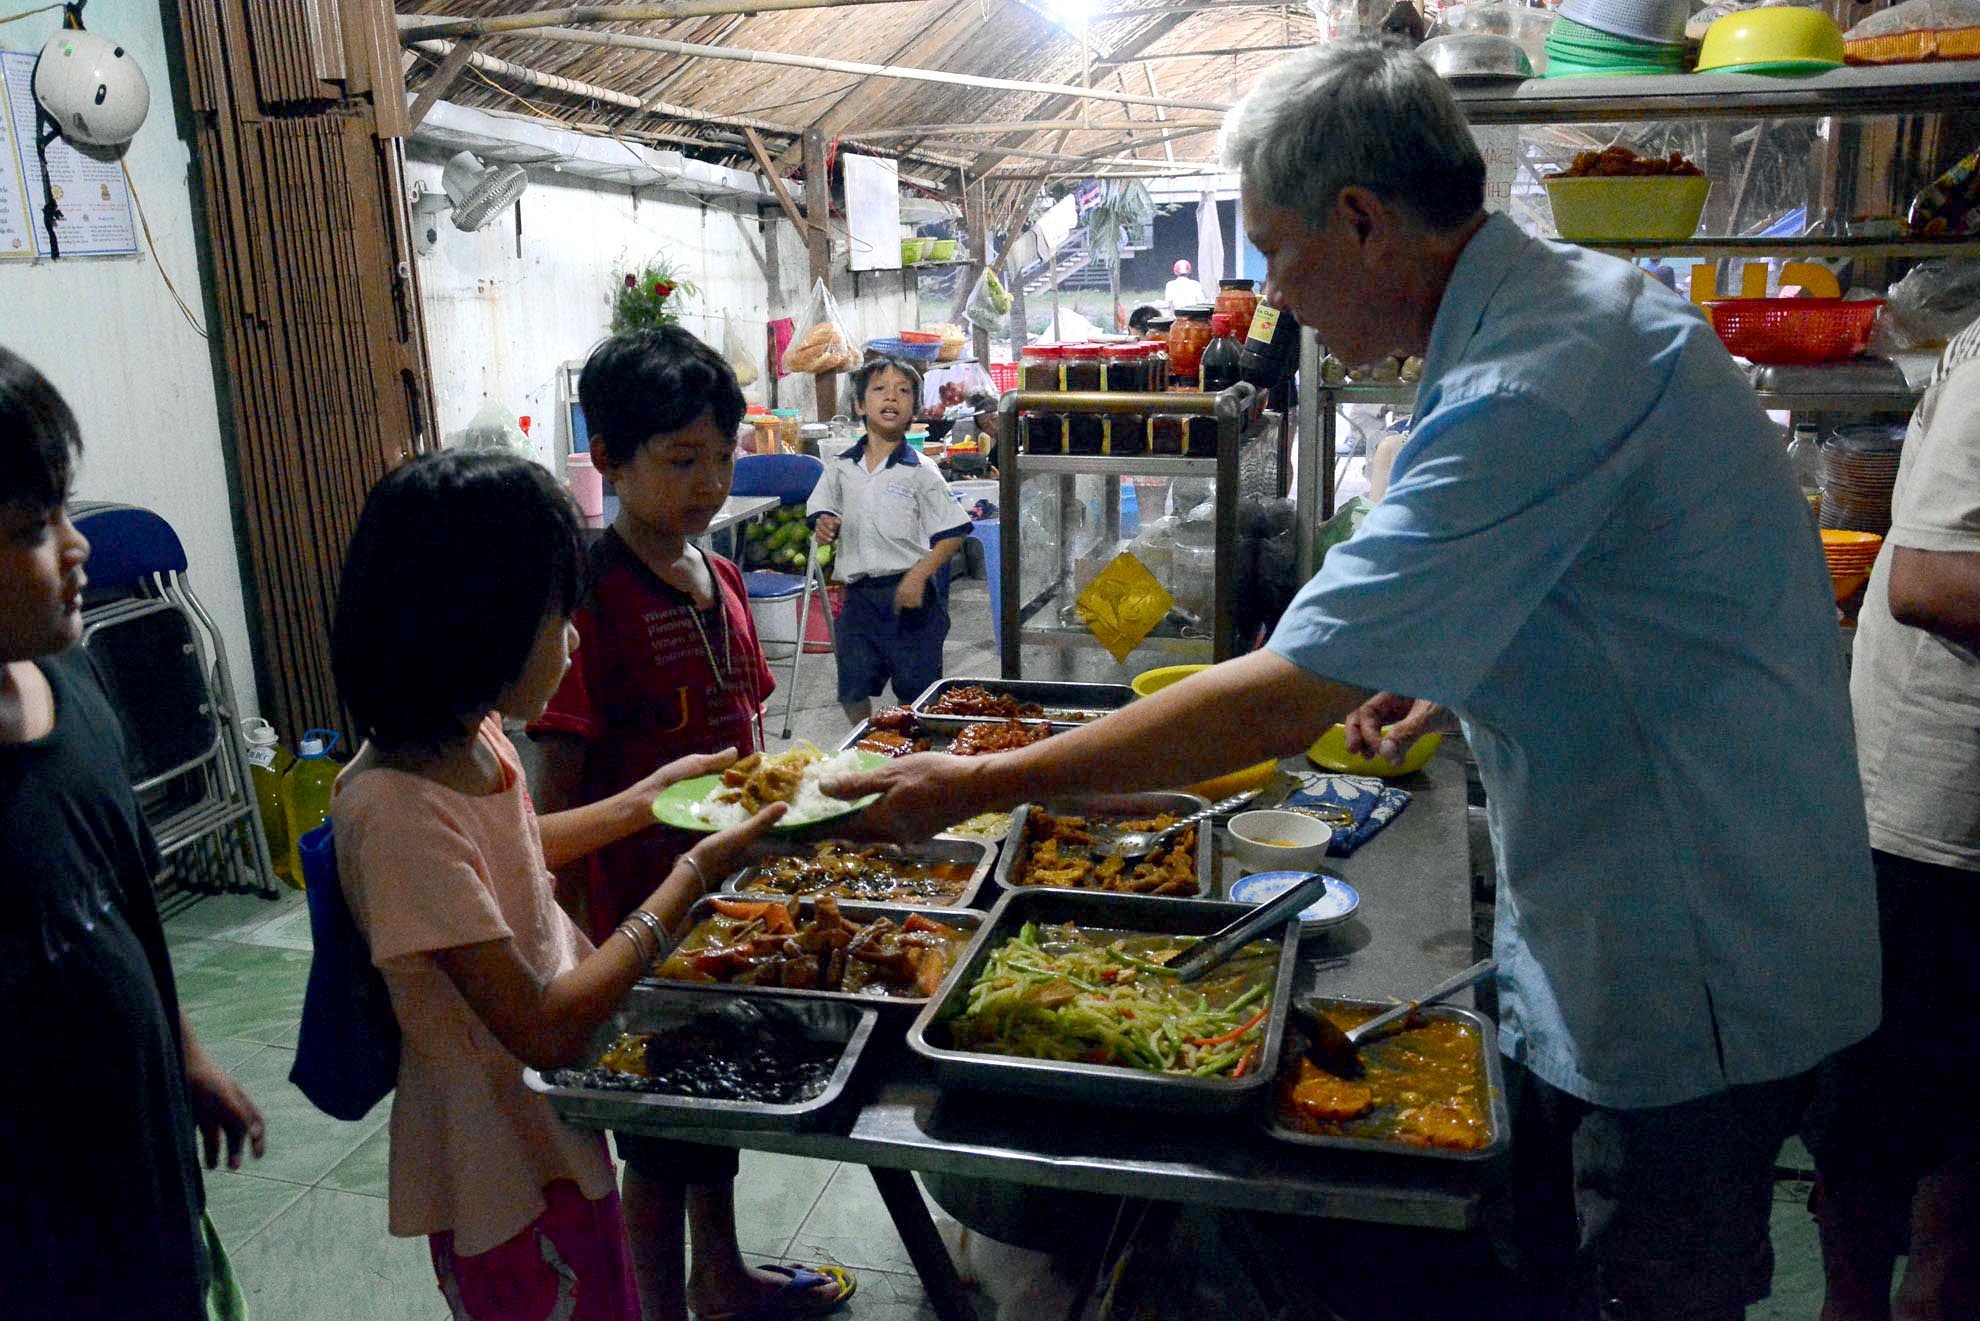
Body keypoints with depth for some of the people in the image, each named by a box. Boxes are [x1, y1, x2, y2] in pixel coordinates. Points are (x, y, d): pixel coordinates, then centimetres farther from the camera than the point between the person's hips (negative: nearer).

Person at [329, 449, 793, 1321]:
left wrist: (648, 795, 11)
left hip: (556, 1133, 8)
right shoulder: (395, 810, -31)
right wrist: (694, 874, -23)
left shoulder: (471, 739, -5)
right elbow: (543, 1028, -28)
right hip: (505, 1175, -8)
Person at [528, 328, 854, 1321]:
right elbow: (557, 793, -19)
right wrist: (582, 954, -19)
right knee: (658, 1127, 10)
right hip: (640, 914, -8)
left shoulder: (720, 576, 3)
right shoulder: (591, 599, -21)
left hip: (728, 887, 8)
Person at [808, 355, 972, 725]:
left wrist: (918, 575, -18)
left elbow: (952, 533, -6)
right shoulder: (840, 468, 5)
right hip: (859, 594, 4)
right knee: (852, 690, 10)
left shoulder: (920, 473, -6)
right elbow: (821, 512, 15)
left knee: (914, 691, 6)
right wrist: (824, 525, -9)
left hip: (909, 593, -3)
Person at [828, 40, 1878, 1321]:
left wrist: (981, 783, -23)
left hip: (1689, 966, -9)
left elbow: (1285, 699, -31)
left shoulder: (1540, 381, -30)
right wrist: (1442, 674, 11)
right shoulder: (1576, 297, 5)